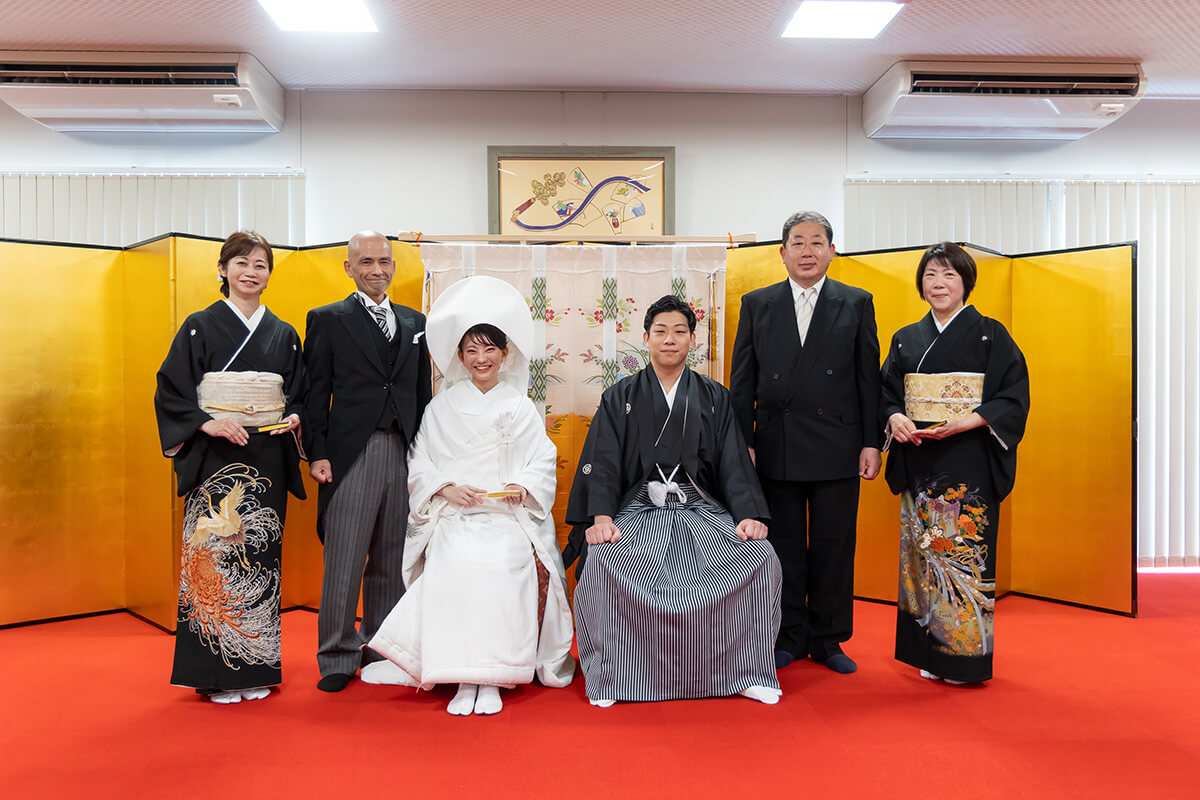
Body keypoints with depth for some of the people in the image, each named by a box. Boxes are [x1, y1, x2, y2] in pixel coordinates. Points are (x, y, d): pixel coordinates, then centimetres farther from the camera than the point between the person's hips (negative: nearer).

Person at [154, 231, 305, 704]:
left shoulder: (284, 335, 12)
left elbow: (299, 395, 15)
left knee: (261, 552, 5)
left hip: (267, 461, 3)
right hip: (215, 458, -3)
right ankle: (216, 671, 8)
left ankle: (256, 667, 16)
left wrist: (293, 418, -5)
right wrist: (207, 422, -15)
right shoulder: (200, 327, 2)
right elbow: (171, 391, -1)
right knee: (215, 552, -3)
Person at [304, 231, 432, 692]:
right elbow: (315, 392, 0)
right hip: (352, 454, -4)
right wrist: (318, 454, -8)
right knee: (344, 560, 0)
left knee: (391, 559, 11)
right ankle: (338, 657, 13)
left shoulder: (414, 322, 16)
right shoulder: (328, 320, 4)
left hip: (404, 453, 4)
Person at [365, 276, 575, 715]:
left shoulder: (521, 408, 13)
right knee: (458, 563, -32)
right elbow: (419, 464, 10)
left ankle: (490, 678, -25)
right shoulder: (442, 407, 14)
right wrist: (448, 488, -9)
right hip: (452, 516, 1)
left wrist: (523, 487, -12)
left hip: (511, 516, 0)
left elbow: (544, 463, 8)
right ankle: (466, 677, -26)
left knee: (502, 563, -32)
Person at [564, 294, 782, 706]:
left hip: (702, 509, 1)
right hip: (639, 509, -1)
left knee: (761, 557, -24)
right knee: (601, 562, -31)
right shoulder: (620, 398, 11)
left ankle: (747, 673, -7)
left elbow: (734, 462, 7)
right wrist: (601, 517, -16)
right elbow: (603, 463, 1)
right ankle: (609, 676, -12)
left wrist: (748, 514, -10)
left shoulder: (714, 398, 15)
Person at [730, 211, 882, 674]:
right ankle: (790, 639, 23)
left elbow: (869, 377, 4)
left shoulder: (856, 304, 7)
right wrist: (742, 443, -1)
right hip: (776, 449, 1)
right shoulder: (757, 304, 7)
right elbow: (742, 381, 5)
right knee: (783, 548, 8)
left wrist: (871, 442, -2)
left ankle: (827, 641, 23)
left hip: (837, 449, 0)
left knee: (833, 549, 7)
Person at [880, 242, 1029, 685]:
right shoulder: (906, 339, 13)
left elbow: (1013, 398, -4)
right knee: (922, 550, 5)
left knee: (964, 551, -6)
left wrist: (960, 423, -18)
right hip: (918, 463, 4)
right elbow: (887, 393, 13)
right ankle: (928, 653, 16)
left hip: (969, 462, -3)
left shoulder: (990, 335, 2)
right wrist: (896, 418, -9)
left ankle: (966, 654, 8)